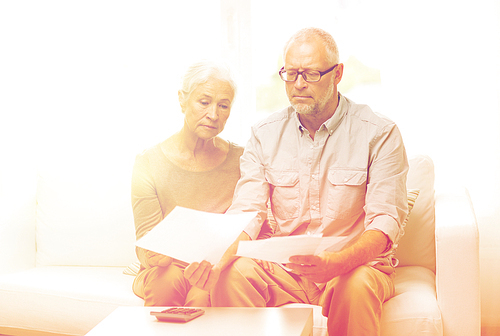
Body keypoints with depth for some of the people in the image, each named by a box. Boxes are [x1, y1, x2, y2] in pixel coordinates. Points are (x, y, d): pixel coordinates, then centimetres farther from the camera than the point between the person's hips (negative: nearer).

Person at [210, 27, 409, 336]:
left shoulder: (379, 134, -6)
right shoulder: (265, 134, 5)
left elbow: (386, 221, -15)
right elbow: (247, 210, -3)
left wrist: (336, 262, -35)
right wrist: (226, 251, -27)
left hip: (357, 263, -2)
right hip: (283, 269, 2)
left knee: (357, 285, -36)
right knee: (234, 273, -28)